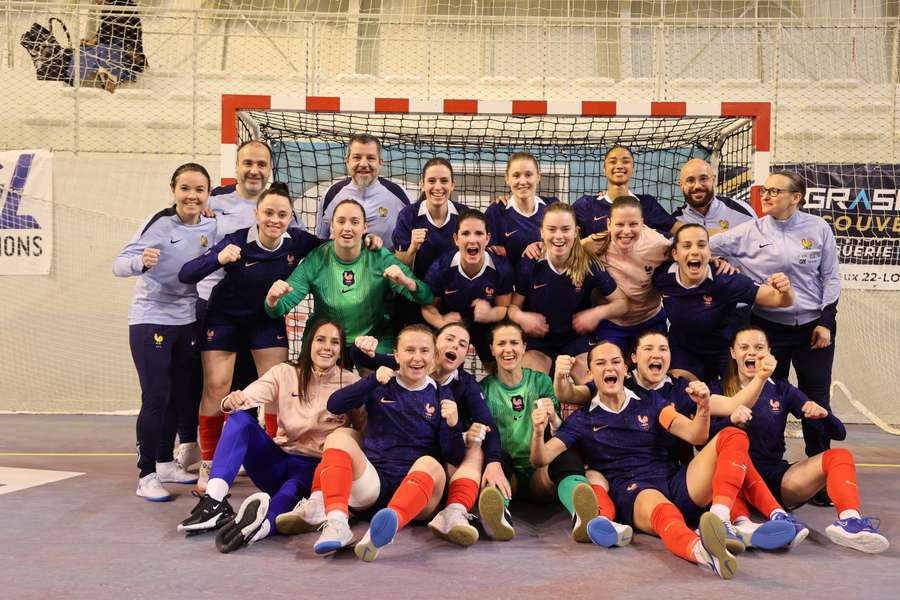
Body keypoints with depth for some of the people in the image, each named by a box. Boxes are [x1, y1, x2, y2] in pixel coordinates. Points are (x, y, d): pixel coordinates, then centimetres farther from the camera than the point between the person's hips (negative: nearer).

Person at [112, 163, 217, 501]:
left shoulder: (211, 228, 0)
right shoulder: (159, 223, -14)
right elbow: (119, 264, -22)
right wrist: (141, 261, -42)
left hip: (188, 322, 6)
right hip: (150, 320, -6)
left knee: (180, 396, 12)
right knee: (156, 398, -8)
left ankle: (165, 463, 28)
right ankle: (147, 476, 3)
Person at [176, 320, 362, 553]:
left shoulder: (351, 383, -2)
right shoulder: (286, 372, 1)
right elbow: (245, 397, -12)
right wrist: (232, 401, -35)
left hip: (315, 466, -3)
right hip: (278, 459, 3)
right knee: (240, 417, -21)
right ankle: (214, 501, -35)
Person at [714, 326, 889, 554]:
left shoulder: (781, 390, 11)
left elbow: (839, 433, 7)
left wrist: (823, 414, -15)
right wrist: (730, 420, -29)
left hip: (776, 479, 4)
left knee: (839, 456, -14)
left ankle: (850, 520, -41)